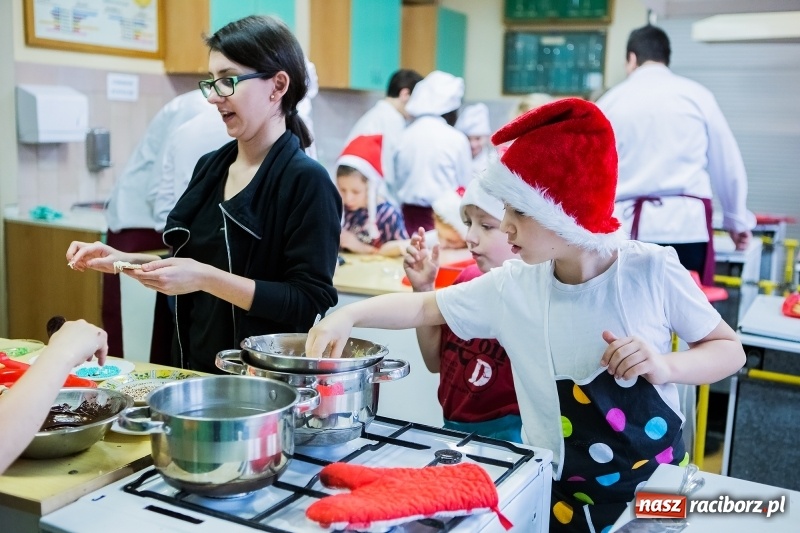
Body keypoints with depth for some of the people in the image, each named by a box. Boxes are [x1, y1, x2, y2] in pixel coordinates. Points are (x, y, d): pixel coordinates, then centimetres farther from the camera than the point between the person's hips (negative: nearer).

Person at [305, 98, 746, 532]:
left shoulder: (652, 271, -15)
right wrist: (349, 315, -13)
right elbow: (422, 308, 0)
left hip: (658, 489, -1)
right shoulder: (512, 288, -9)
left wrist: (666, 366, -24)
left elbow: (730, 349, -6)